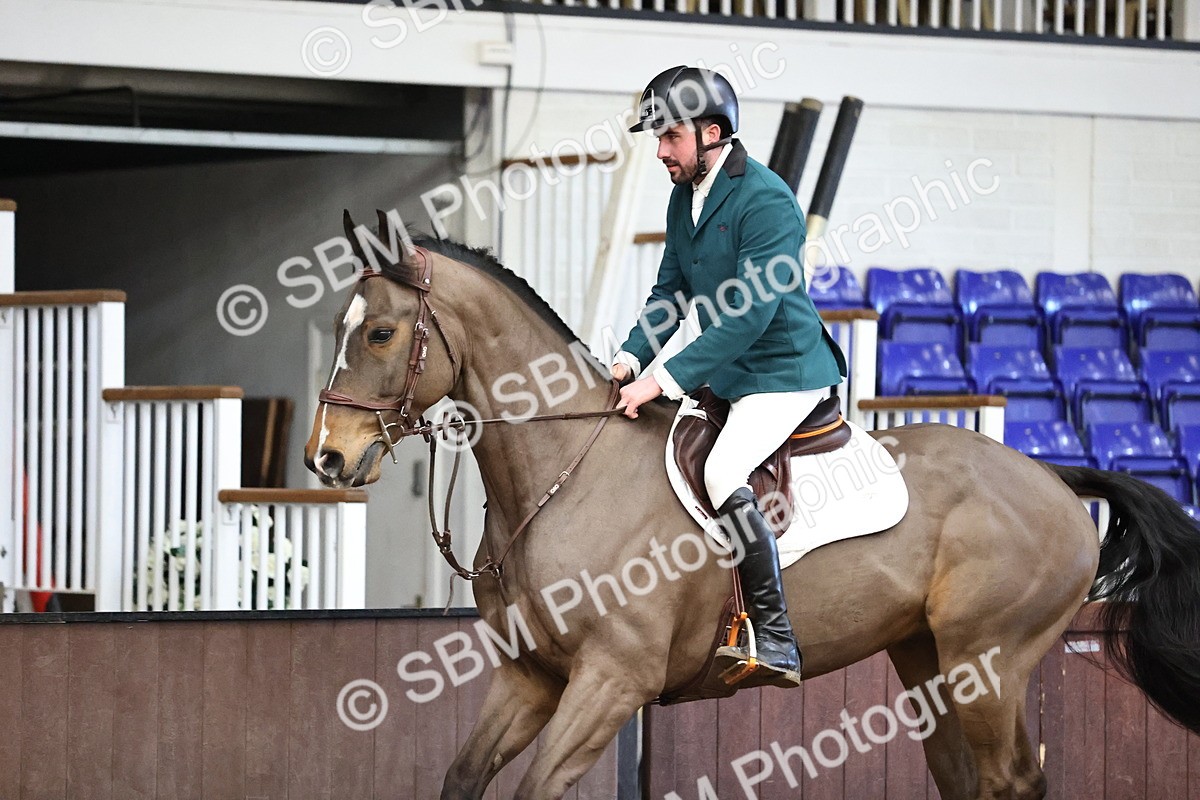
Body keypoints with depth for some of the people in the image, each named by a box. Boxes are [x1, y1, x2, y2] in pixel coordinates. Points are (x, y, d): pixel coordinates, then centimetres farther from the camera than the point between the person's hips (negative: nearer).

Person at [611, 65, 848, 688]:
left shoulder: (766, 200, -20)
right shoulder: (685, 196, 8)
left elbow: (749, 315, -26)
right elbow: (670, 293, 13)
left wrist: (668, 380, -28)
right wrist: (632, 356, -5)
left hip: (783, 374, -10)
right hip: (725, 377, 10)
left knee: (722, 475, -28)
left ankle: (775, 643, -24)